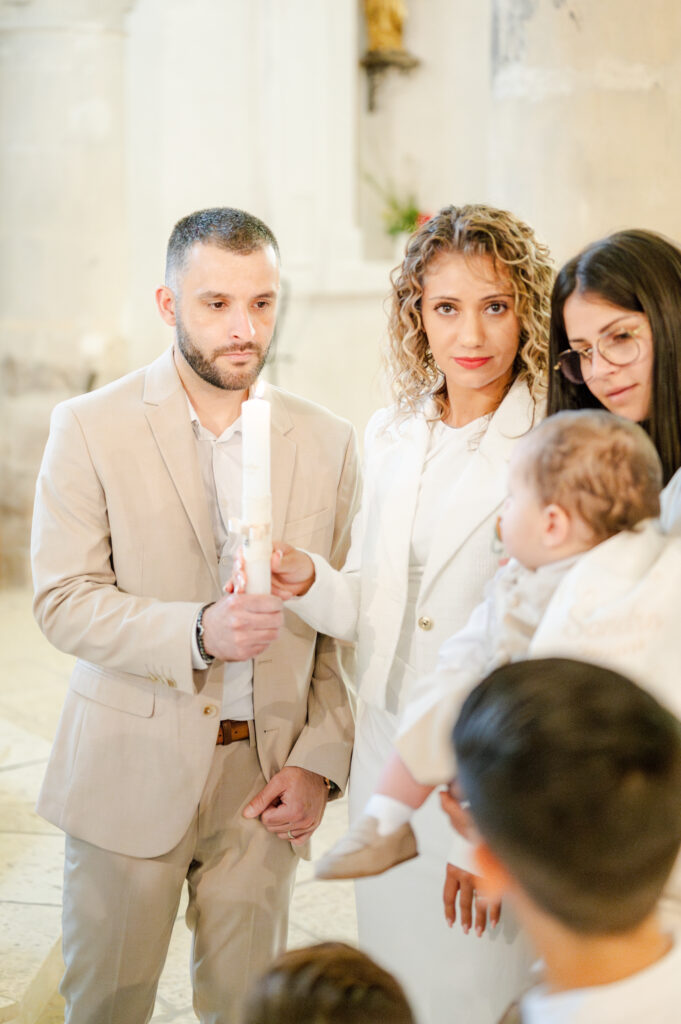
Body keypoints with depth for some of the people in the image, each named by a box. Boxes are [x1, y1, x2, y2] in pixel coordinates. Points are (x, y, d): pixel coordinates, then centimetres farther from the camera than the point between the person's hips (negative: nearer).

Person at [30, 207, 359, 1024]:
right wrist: (196, 631, -25)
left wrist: (320, 759, -4)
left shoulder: (327, 442, 3)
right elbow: (63, 601, -11)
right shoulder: (90, 428, -5)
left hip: (265, 777, 2)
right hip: (130, 772, -2)